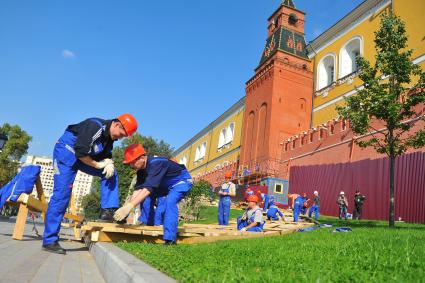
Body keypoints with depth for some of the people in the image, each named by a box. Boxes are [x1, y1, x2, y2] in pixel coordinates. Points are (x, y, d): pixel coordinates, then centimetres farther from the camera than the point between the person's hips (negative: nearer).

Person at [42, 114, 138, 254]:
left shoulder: (110, 137, 1)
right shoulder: (96, 126, -27)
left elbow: (106, 155, 5)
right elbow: (80, 152, -31)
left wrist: (109, 163, -18)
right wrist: (98, 165, -19)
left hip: (83, 156, 9)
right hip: (66, 153, -8)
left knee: (111, 173, -1)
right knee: (61, 195, -12)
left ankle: (107, 212, -3)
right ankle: (49, 241, -5)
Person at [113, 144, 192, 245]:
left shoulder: (156, 164, -35)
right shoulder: (142, 169, -9)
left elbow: (148, 188, -44)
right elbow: (138, 189, -14)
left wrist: (129, 206, -51)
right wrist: (126, 206, -25)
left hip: (182, 181, -9)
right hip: (166, 185, 9)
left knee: (170, 201, -32)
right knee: (145, 197, -1)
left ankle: (170, 239, -28)